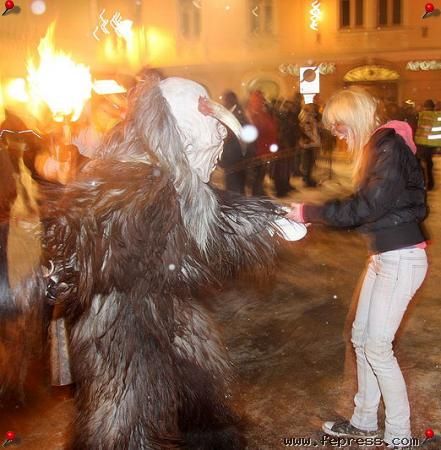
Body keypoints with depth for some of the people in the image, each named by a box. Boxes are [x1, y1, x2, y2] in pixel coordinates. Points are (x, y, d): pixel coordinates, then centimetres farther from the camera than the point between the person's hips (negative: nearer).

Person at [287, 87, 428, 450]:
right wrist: (315, 214, 4)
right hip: (382, 254, 10)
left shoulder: (390, 146, -17)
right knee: (361, 337, 14)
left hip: (401, 258, -10)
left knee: (377, 347, -3)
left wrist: (309, 212, -16)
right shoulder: (376, 147, 12)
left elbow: (367, 206, -22)